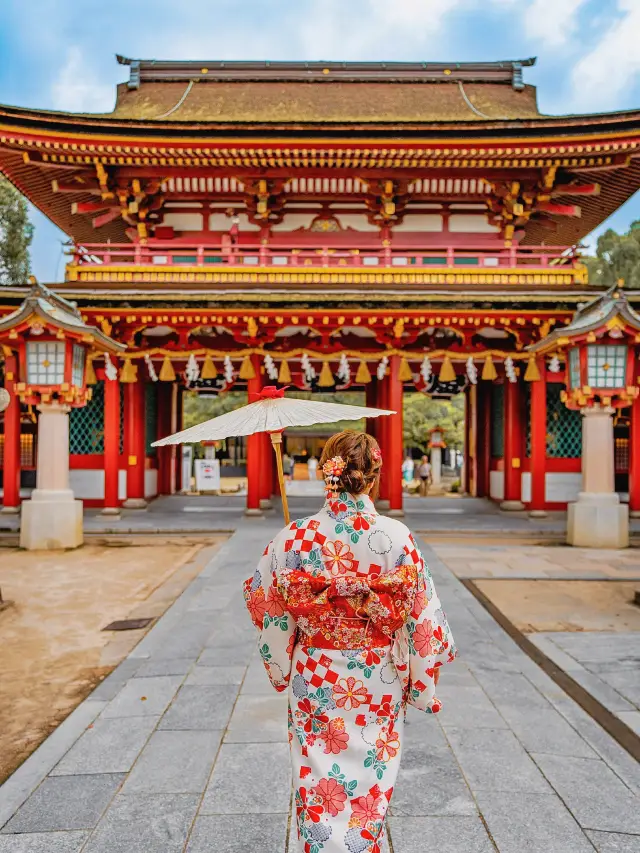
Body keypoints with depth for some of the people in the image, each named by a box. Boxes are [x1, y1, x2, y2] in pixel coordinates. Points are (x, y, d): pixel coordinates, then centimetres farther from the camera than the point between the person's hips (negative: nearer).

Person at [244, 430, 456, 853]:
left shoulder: (294, 538, -15)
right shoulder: (397, 537, -18)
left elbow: (269, 609, -3)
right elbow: (422, 616, -10)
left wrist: (281, 667, 13)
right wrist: (422, 683, 4)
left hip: (314, 681, 1)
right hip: (378, 683, 0)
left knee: (318, 790, 19)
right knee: (371, 787, 23)